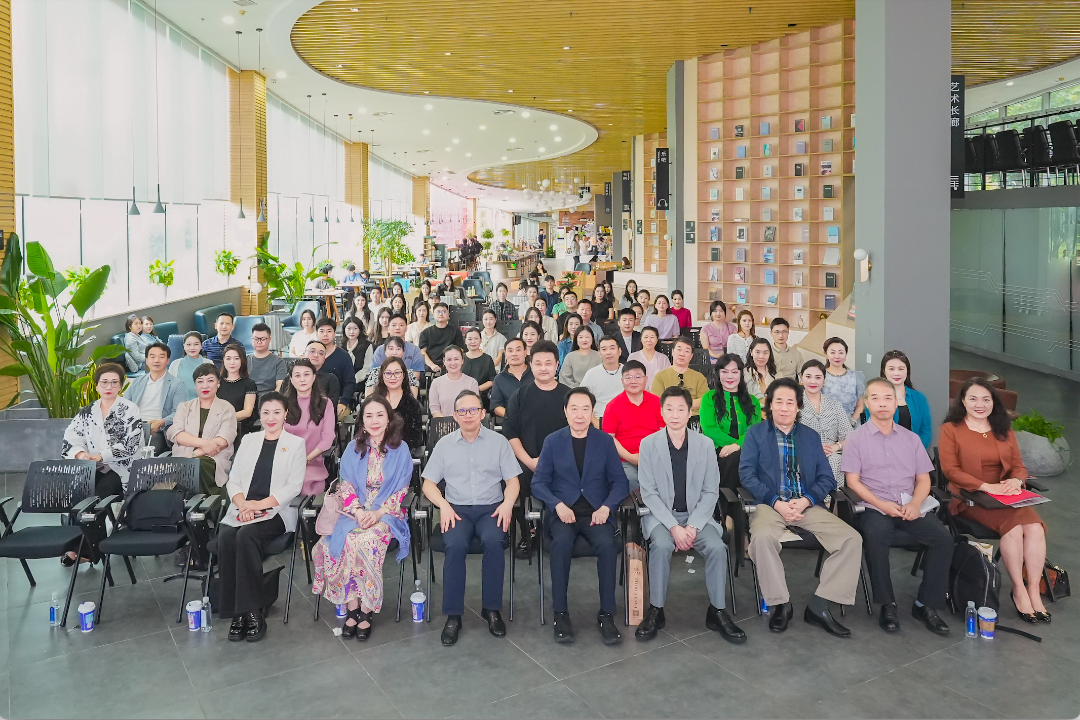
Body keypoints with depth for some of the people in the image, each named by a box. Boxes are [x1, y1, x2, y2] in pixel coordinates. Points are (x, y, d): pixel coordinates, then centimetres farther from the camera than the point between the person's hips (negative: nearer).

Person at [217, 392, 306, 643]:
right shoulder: (248, 440, 19)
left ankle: (252, 611, -25)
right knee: (226, 537, -29)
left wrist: (260, 504, -14)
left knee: (246, 535, -33)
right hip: (242, 509, 3)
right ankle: (238, 611, -22)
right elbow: (233, 480, 13)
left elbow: (294, 486, -2)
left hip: (276, 512, -3)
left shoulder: (295, 443, 8)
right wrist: (242, 504, -9)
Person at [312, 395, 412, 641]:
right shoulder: (353, 448, 9)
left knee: (367, 541, -32)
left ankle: (366, 610, -20)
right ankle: (353, 609, -20)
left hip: (387, 512, -2)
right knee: (348, 540, -29)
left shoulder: (400, 449, 2)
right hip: (355, 511, 2)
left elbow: (401, 489, 0)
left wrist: (378, 513, -14)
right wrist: (359, 512, -12)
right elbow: (346, 485, 6)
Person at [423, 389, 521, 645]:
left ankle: (492, 609, -16)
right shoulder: (444, 444, 10)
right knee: (455, 545, -31)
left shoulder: (499, 441, 7)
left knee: (493, 542, -32)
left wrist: (508, 503, -13)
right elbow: (428, 484, 10)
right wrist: (444, 505, -8)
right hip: (457, 509, 1)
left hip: (491, 508, 0)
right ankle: (453, 615, -20)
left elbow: (512, 481, 7)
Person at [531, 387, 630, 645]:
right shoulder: (553, 441, 7)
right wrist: (558, 505, -14)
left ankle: (606, 614, -16)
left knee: (607, 544, -30)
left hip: (596, 512, 1)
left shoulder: (605, 441, 7)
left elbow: (620, 482, 5)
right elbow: (538, 483, 4)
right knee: (562, 542, -32)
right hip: (563, 511, 0)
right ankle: (560, 613, -19)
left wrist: (606, 507, -13)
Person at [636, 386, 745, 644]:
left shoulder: (705, 444, -1)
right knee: (662, 545, -31)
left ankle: (718, 612, -6)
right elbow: (649, 493, -6)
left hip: (697, 514, 2)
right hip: (661, 515, -1)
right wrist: (674, 527, -18)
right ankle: (655, 611, -14)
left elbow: (711, 492, -1)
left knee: (717, 547, -25)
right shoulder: (648, 444, -4)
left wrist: (693, 526, -14)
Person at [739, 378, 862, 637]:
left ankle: (819, 605, -12)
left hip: (808, 506, 3)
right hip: (770, 505, -3)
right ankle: (780, 604, -16)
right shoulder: (756, 433, 9)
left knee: (852, 539, -19)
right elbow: (746, 473, -2)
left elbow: (826, 478, 10)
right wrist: (776, 502, -14)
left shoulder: (811, 436, 17)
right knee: (762, 536, -36)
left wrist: (806, 500, -10)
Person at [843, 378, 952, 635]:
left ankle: (926, 604, -9)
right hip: (874, 507, -3)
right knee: (876, 536, -35)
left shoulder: (911, 438, 16)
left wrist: (915, 503, -8)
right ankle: (887, 605, -18)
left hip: (911, 507, 3)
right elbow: (853, 481, 0)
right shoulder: (856, 438, 6)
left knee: (943, 538, -22)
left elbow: (923, 479, 13)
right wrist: (881, 504, -14)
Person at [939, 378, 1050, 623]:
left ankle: (1033, 591, -15)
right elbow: (950, 469, -8)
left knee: (1035, 527, -24)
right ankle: (1019, 590, -15)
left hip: (1005, 497, 5)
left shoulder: (1004, 430, 17)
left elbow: (1019, 466, 13)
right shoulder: (951, 430, 0)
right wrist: (986, 487, -19)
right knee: (1013, 525, -29)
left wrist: (1016, 481, -11)